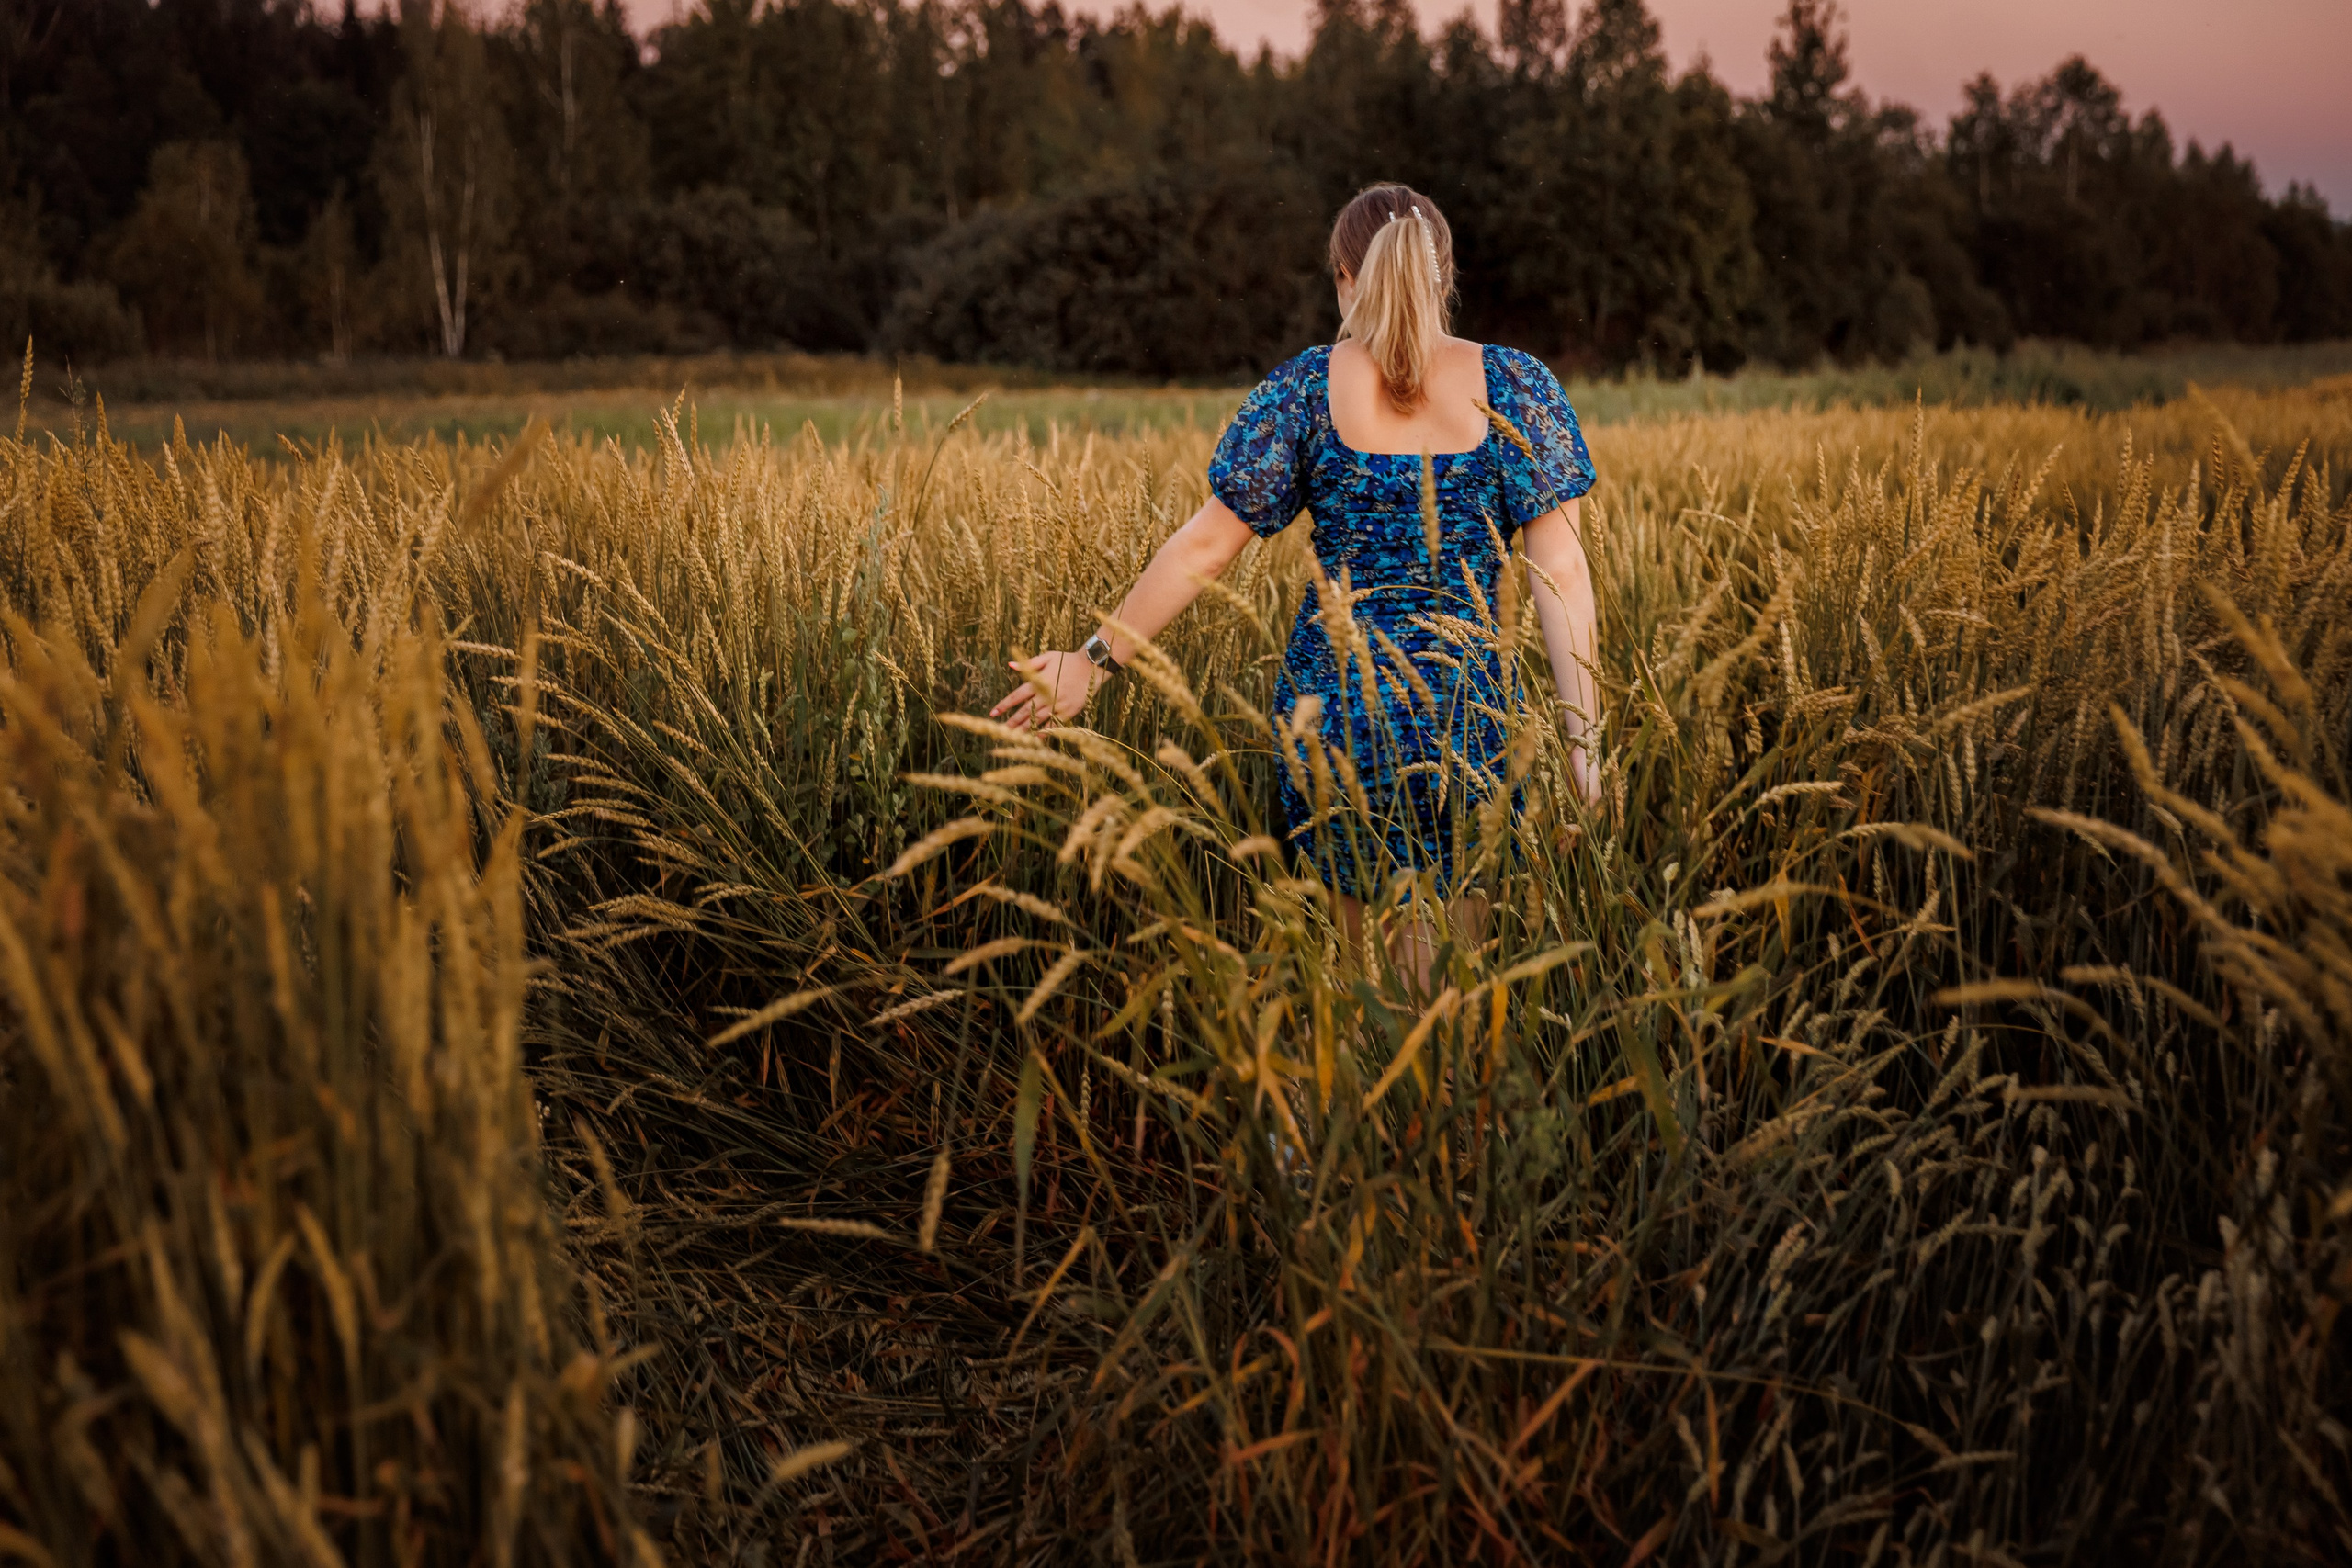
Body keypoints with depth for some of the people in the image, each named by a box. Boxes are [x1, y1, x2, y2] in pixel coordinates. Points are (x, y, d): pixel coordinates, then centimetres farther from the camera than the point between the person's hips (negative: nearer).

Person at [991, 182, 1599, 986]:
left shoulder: (1307, 387, 0)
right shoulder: (1515, 384, 0)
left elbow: (1207, 542, -2)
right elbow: (1559, 567, -5)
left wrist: (1097, 659, 6)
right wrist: (1584, 739, -4)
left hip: (1331, 707, 1)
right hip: (1465, 710, 0)